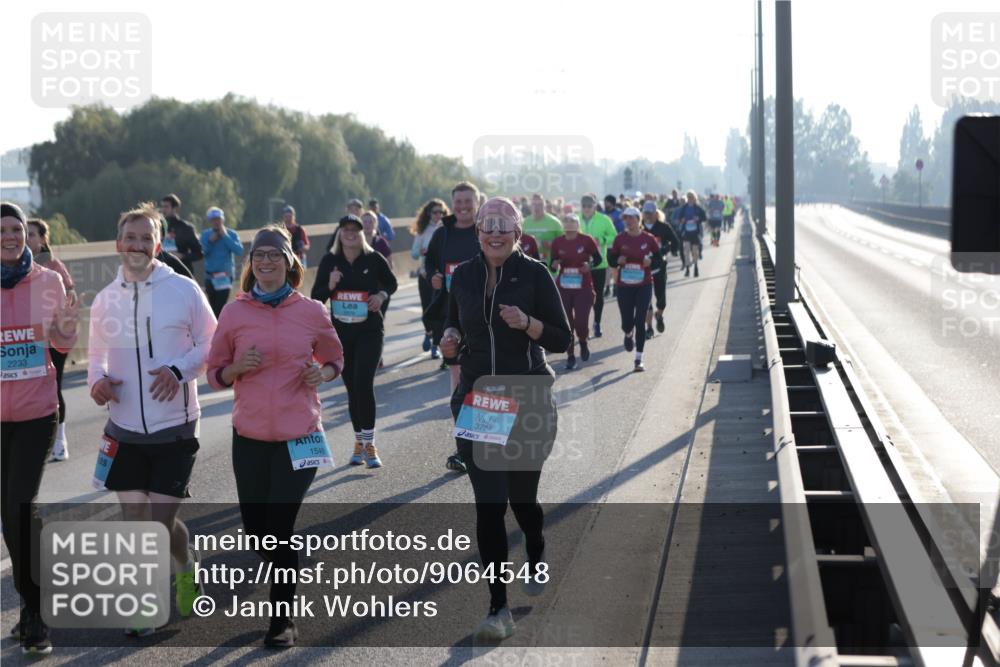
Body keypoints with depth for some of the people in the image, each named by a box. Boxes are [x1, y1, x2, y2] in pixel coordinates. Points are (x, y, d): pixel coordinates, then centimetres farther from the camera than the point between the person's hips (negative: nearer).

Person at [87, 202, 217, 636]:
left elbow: (211, 343, -1)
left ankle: (186, 567, 28)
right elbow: (96, 352, 16)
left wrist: (179, 370, -17)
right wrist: (97, 379, -5)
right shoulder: (105, 300, 4)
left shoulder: (184, 290, -7)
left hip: (174, 427, -3)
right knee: (134, 521, 8)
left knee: (162, 521, -5)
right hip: (124, 428, 3)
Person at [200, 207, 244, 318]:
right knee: (213, 306, 11)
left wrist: (225, 236, -15)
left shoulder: (231, 234, 0)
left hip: (225, 276, -4)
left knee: (219, 307, -14)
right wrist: (210, 241, -13)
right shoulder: (205, 235, 6)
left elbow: (239, 251, -16)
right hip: (210, 276, 4)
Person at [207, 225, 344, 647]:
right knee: (256, 529, 10)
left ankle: (282, 620, 9)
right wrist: (239, 367, -14)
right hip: (250, 437, 2)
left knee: (280, 527, -7)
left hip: (298, 435, -2)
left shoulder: (311, 312, 0)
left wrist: (323, 374, -6)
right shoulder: (235, 312, 0)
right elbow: (215, 373, 7)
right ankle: (283, 573, 43)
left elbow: (334, 358, 16)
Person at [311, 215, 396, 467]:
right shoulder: (330, 260, 0)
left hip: (370, 330, -3)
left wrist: (382, 295, -9)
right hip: (341, 331, 3)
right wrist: (330, 286, -17)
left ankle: (369, 444, -7)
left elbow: (391, 283, 11)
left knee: (363, 384, -14)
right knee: (352, 387, 10)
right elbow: (316, 297, 3)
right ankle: (359, 441, 24)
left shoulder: (374, 258, -5)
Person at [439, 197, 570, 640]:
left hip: (527, 402, -2)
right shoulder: (464, 276, 5)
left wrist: (526, 323, -23)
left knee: (521, 496, 12)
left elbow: (561, 339, -5)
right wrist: (450, 339, -5)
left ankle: (537, 557, 47)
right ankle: (498, 609, -4)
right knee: (488, 504, -7)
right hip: (475, 402, 2)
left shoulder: (534, 274, -5)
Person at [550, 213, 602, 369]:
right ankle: (570, 356, 14)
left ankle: (583, 343, 24)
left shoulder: (587, 241, -4)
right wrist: (555, 266, -13)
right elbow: (553, 266, 11)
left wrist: (590, 265, -13)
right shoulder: (557, 243, 3)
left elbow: (598, 258, 7)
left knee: (581, 322, -11)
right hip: (563, 288, 2)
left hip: (584, 288, -2)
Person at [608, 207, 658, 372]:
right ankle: (629, 335, 44)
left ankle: (639, 359, 2)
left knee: (640, 321, -6)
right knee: (627, 322, 4)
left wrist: (651, 261, -15)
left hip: (644, 285, -2)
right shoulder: (620, 239, 0)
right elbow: (611, 258, 7)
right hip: (624, 286, 2)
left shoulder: (648, 239, -3)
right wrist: (618, 260, -14)